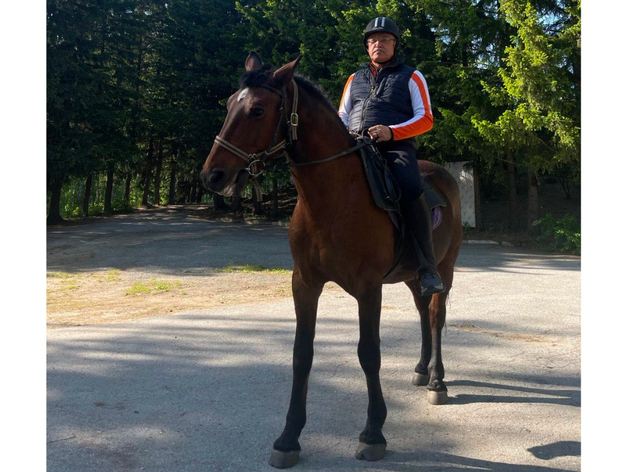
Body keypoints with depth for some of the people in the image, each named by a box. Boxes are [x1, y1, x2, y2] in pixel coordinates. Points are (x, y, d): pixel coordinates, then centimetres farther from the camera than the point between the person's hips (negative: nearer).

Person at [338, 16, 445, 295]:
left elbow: (425, 120, 4)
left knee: (411, 189, -34)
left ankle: (427, 266, -29)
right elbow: (341, 117, 24)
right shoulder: (355, 79, 27)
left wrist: (391, 132, -14)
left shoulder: (411, 76, 14)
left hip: (396, 147, -4)